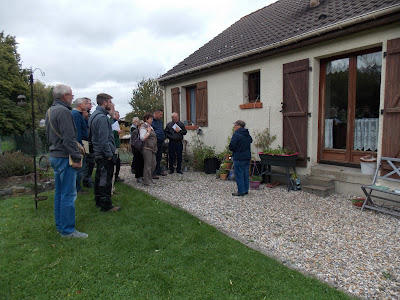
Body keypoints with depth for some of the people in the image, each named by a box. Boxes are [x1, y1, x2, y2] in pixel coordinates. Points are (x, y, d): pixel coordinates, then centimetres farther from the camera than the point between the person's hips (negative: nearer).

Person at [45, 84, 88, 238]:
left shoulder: (50, 111, 15)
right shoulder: (63, 111, -17)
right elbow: (69, 138, -22)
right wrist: (77, 157, -19)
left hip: (54, 155, 11)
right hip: (64, 157, -10)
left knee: (59, 193, 16)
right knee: (68, 194, -4)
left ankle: (60, 226, 26)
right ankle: (67, 230, 3)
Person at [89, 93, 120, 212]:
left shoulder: (94, 115, 14)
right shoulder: (102, 117, -20)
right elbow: (104, 139, -23)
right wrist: (109, 154, -18)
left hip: (98, 152, 11)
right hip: (105, 154, -11)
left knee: (99, 177, 18)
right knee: (105, 179, -3)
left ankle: (98, 200, 30)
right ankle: (106, 205, 5)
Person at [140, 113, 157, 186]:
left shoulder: (150, 126, 19)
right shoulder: (143, 127, -9)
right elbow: (142, 138, -19)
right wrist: (148, 132, -15)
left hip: (152, 148, 9)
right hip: (147, 148, -9)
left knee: (153, 164, 12)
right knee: (148, 165, -5)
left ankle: (150, 179, 24)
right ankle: (146, 181, 2)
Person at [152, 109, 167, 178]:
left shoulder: (160, 121, 18)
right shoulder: (151, 121, -11)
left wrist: (163, 137, 18)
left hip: (160, 142, 9)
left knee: (159, 158, 16)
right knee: (154, 158, -5)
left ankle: (158, 171, 27)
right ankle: (153, 173, 1)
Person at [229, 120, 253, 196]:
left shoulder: (236, 134, -16)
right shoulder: (247, 134, 9)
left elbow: (232, 146, -18)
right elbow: (250, 141, 21)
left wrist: (231, 149, 2)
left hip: (239, 158, -8)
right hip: (247, 157, 8)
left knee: (239, 175, 0)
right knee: (245, 174, 14)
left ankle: (241, 191, 3)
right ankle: (246, 190, 21)